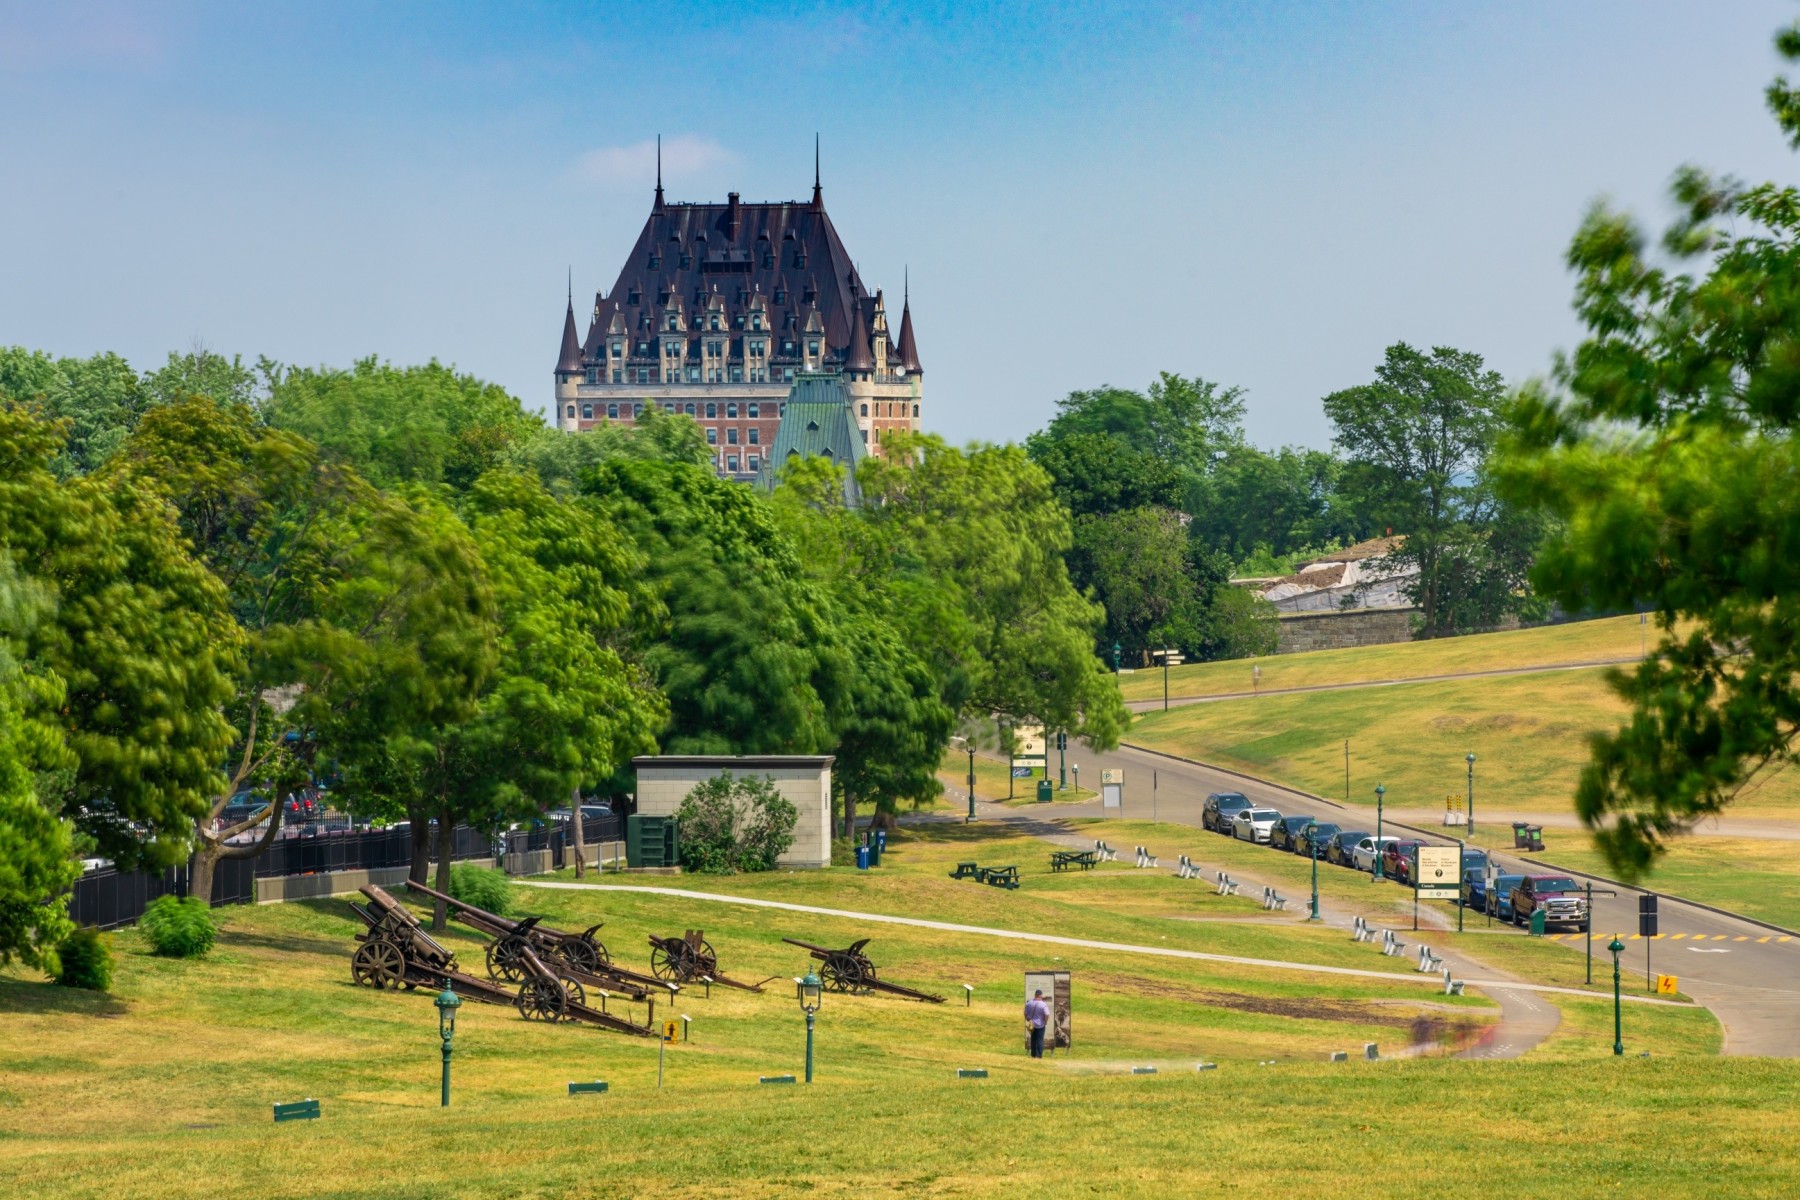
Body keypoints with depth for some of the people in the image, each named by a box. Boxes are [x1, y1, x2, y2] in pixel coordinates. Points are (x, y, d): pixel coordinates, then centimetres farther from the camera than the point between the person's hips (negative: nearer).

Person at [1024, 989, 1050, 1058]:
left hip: (1032, 1024, 4)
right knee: (1040, 1039, 4)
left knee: (1033, 1039, 15)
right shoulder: (1043, 1005, -18)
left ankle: (1033, 1054, 19)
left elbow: (1025, 1013, 5)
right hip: (1040, 1025, -4)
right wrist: (1045, 1022, -6)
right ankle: (1039, 1055, 4)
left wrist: (1028, 1020, 18)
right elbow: (1047, 1015, -23)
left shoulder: (1029, 1003, -4)